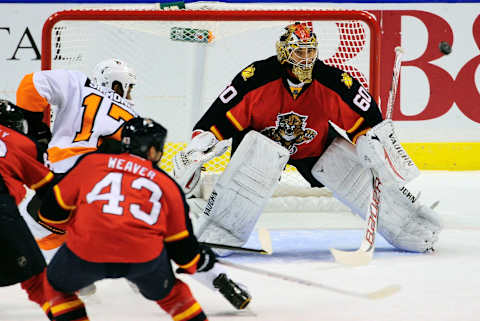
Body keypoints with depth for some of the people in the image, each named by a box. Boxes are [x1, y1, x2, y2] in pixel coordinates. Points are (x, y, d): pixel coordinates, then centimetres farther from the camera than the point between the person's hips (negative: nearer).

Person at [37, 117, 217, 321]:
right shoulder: (167, 185, 20)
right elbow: (180, 242, 24)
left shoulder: (91, 162, 18)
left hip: (87, 252, -1)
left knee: (58, 284, 28)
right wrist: (198, 261, 45)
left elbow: (53, 210, 18)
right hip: (143, 257, 1)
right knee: (164, 288, 31)